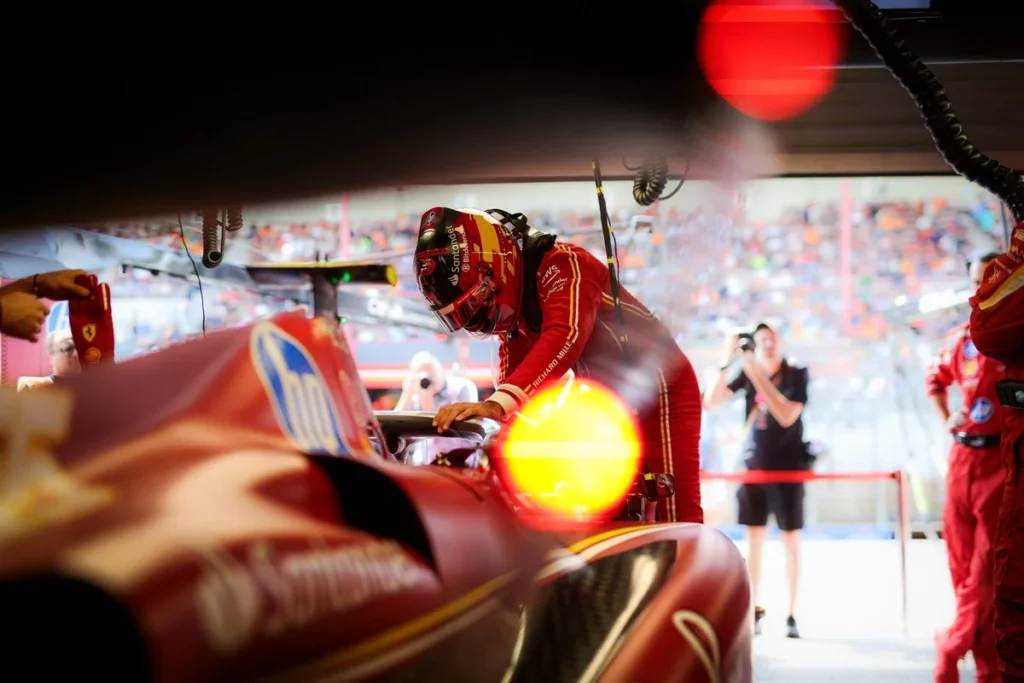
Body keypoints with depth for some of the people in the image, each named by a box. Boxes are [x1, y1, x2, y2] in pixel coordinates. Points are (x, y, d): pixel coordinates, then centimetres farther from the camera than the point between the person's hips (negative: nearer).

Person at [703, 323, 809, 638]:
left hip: (787, 468, -3)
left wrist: (759, 377, -24)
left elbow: (787, 416, -21)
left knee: (791, 542, 0)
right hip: (754, 465, 3)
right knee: (753, 540, 4)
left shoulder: (796, 375, -7)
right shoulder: (747, 375, 1)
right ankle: (754, 612, 10)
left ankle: (792, 615, 5)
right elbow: (712, 402, -7)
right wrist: (727, 361, -16)